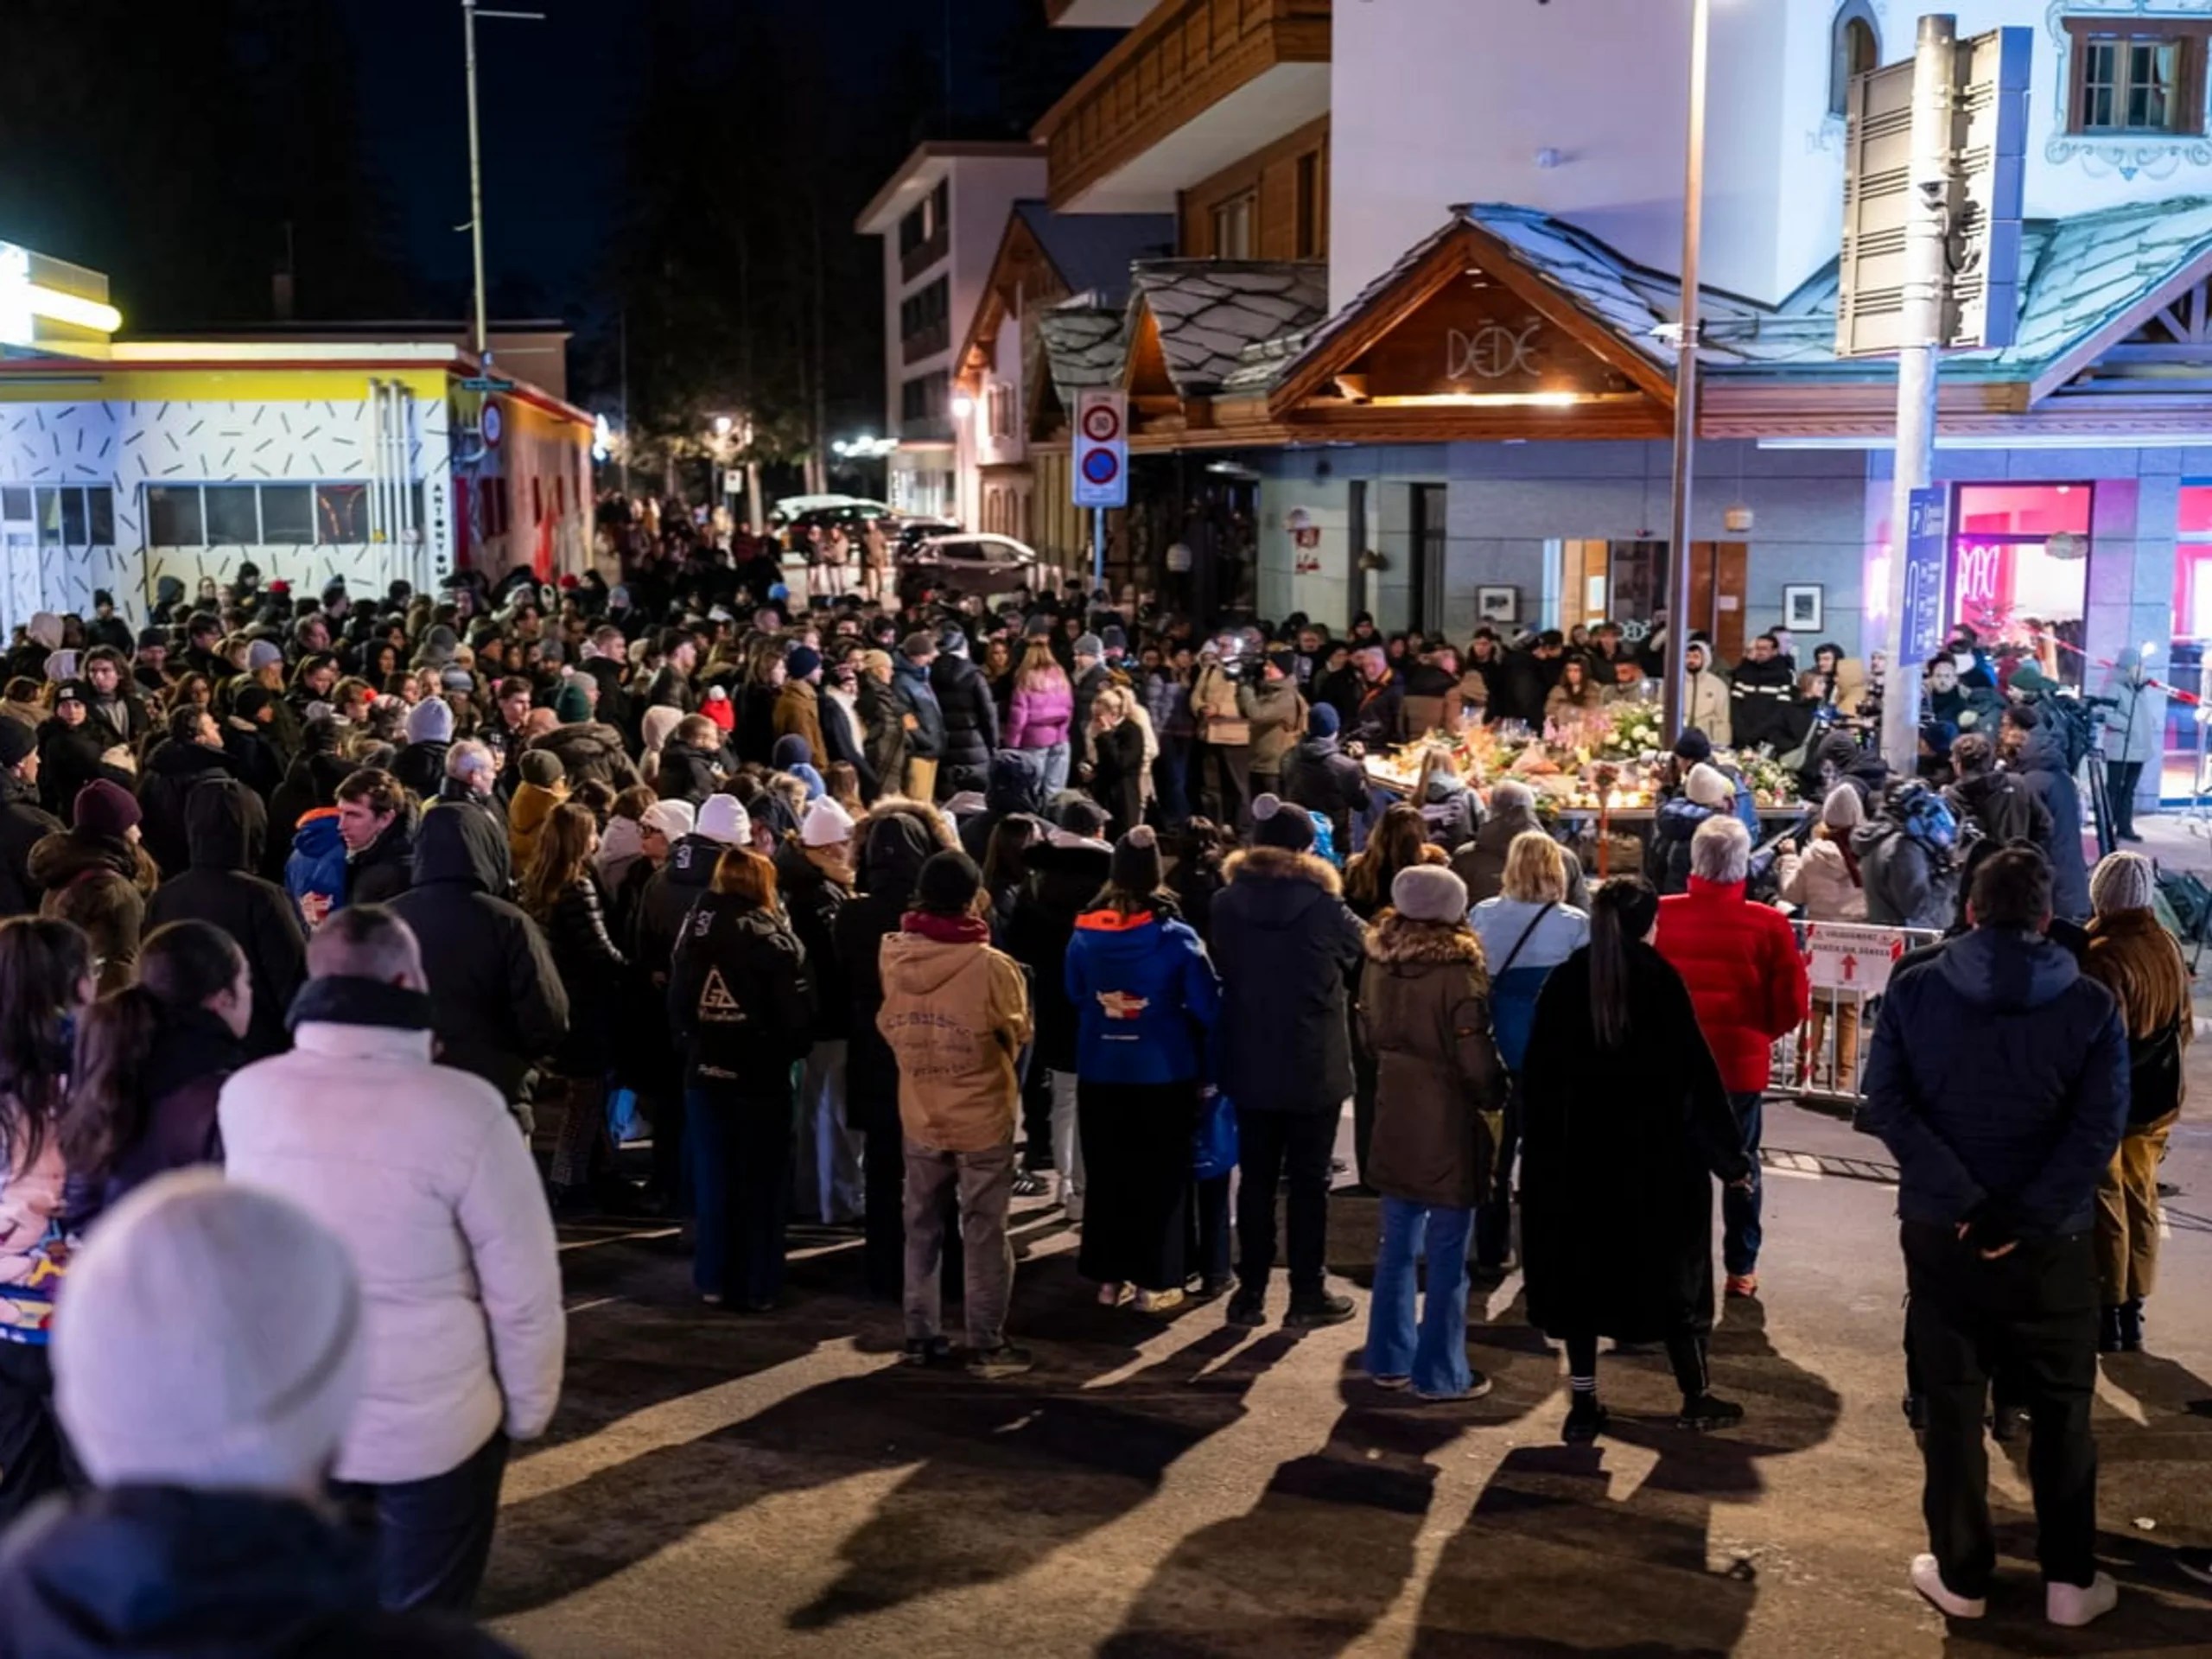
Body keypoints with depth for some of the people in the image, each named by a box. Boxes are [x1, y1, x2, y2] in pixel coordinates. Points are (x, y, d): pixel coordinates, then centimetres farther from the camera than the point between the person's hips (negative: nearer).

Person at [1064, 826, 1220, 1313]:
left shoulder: (1085, 934, -3)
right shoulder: (1175, 936, -14)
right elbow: (1208, 1006, -12)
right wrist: (1209, 1061, 4)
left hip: (1099, 1071, 3)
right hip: (1163, 1072, -3)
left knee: (1106, 1175, 13)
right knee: (1161, 1178, 6)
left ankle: (1109, 1276, 20)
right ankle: (1155, 1282, 10)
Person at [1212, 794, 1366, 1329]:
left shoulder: (1227, 903, -4)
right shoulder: (1322, 904, -14)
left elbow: (1221, 968, 4)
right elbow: (1362, 949, 3)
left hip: (1249, 1066, 3)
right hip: (1314, 1067, -3)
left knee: (1256, 1179, 11)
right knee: (1309, 1181, 6)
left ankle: (1250, 1292, 14)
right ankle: (1308, 1293, 11)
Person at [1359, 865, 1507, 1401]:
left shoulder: (1378, 960, 1)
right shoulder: (1457, 970, -18)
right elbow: (1476, 1056, -15)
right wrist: (1496, 1098, 3)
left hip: (1395, 1116, 6)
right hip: (1448, 1123, -6)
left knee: (1399, 1245, 16)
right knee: (1447, 1255, 3)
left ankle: (1390, 1358, 24)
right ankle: (1441, 1373, 10)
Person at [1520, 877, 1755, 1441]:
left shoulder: (1564, 982, 0)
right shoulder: (1661, 980, -8)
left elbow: (1538, 1076, 1)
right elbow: (1697, 1072, -8)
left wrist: (1541, 1148, 7)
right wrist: (1730, 1153, -1)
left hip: (1576, 1153, 2)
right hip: (1656, 1153, -2)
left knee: (1580, 1269, 8)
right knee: (1670, 1268, 10)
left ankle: (1584, 1402, 9)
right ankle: (1697, 1396, 18)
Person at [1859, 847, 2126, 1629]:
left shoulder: (1913, 988, -2)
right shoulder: (2091, 1002, -3)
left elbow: (1885, 1103, -10)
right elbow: (2101, 1125, -13)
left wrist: (1964, 1202, -14)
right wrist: (2026, 1219, -16)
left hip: (1940, 1231, 1)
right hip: (2053, 1239, 0)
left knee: (1952, 1407, 10)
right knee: (2062, 1409, 14)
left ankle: (1962, 1577, 18)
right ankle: (2070, 1580, 20)